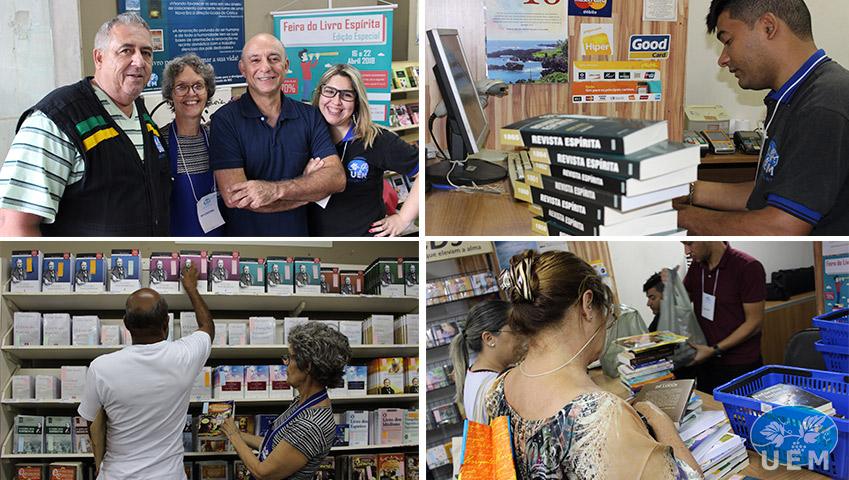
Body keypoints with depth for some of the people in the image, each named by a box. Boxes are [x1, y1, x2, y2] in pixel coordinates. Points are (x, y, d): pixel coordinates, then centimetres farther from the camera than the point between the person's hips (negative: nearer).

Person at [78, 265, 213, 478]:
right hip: (169, 473, 1)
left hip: (118, 474, 0)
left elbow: (94, 426, -5)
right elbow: (208, 327, 4)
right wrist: (191, 288, 18)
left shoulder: (101, 368, -21)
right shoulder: (184, 357, -19)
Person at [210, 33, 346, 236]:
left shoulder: (309, 116, -3)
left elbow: (337, 178, -13)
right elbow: (234, 197, -21)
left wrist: (275, 189, -27)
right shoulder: (225, 119, -12)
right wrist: (309, 187, -16)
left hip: (299, 235, 3)